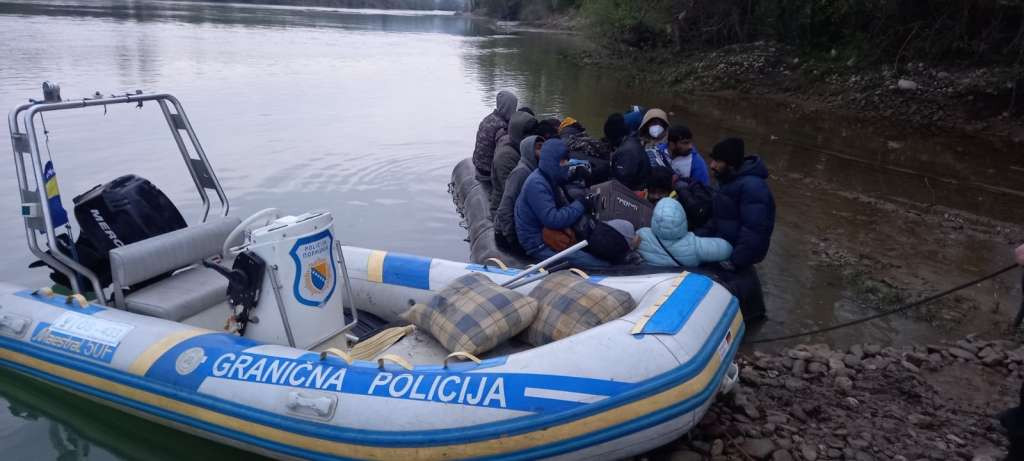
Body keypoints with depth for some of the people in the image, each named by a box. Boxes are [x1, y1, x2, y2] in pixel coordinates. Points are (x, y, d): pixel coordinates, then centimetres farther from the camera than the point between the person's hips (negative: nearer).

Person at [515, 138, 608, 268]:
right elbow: (553, 220, -26)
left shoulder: (549, 179, 11)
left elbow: (562, 208, 10)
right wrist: (581, 205, -19)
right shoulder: (536, 184, -20)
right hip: (539, 246, -10)